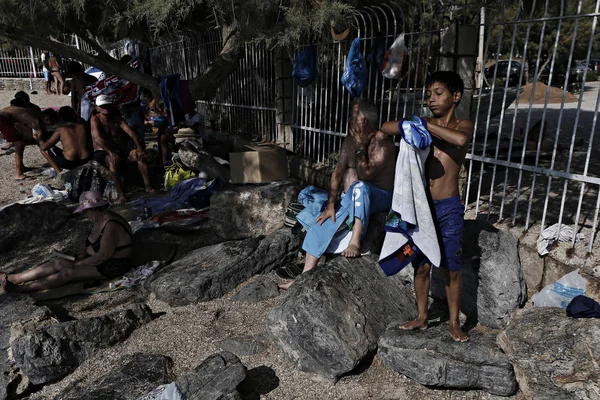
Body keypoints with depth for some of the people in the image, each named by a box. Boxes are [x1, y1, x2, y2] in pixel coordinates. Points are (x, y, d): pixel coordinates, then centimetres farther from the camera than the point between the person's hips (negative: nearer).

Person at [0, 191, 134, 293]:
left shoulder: (111, 226, -26)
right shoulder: (98, 220, 6)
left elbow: (103, 255, -25)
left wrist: (79, 263, -14)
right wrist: (82, 255, 1)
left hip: (112, 267, -10)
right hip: (97, 261, 10)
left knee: (67, 272, -18)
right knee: (58, 263, 0)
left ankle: (18, 289, -14)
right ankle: (11, 278, 3)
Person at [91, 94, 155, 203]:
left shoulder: (116, 117, 6)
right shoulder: (95, 119, -9)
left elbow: (130, 132, -5)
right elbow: (97, 139, -25)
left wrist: (139, 148, -21)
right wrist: (111, 153, -39)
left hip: (120, 149, 5)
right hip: (102, 152, -5)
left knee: (140, 155, -21)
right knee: (113, 160, -38)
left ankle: (148, 187, -22)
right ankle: (121, 194, -35)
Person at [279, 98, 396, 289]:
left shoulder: (382, 142, -18)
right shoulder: (349, 140, 4)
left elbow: (365, 175, -29)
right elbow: (337, 172, -1)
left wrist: (360, 146, -24)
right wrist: (330, 205, -9)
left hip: (380, 197, -6)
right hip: (355, 200, 7)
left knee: (359, 186, -40)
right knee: (319, 226, -6)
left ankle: (355, 243, -36)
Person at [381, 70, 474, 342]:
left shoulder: (462, 125, 0)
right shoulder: (423, 124, 7)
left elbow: (461, 139, -25)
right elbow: (386, 127, -3)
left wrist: (426, 125, -19)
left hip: (448, 208, -2)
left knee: (451, 269, 8)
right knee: (421, 266, 11)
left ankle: (454, 322, 25)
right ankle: (421, 317, 29)